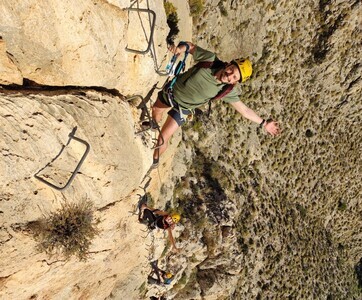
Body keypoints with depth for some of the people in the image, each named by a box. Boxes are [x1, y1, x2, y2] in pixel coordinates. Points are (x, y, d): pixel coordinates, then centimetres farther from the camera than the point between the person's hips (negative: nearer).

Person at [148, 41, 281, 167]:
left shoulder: (227, 91, -29)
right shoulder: (210, 59, -28)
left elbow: (245, 110, -20)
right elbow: (191, 46, -16)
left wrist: (264, 123, -21)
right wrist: (182, 47, -39)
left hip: (182, 108, -2)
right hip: (172, 90, 2)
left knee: (163, 139, -2)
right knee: (155, 110, 30)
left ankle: (155, 161, 29)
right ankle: (154, 124, 66)